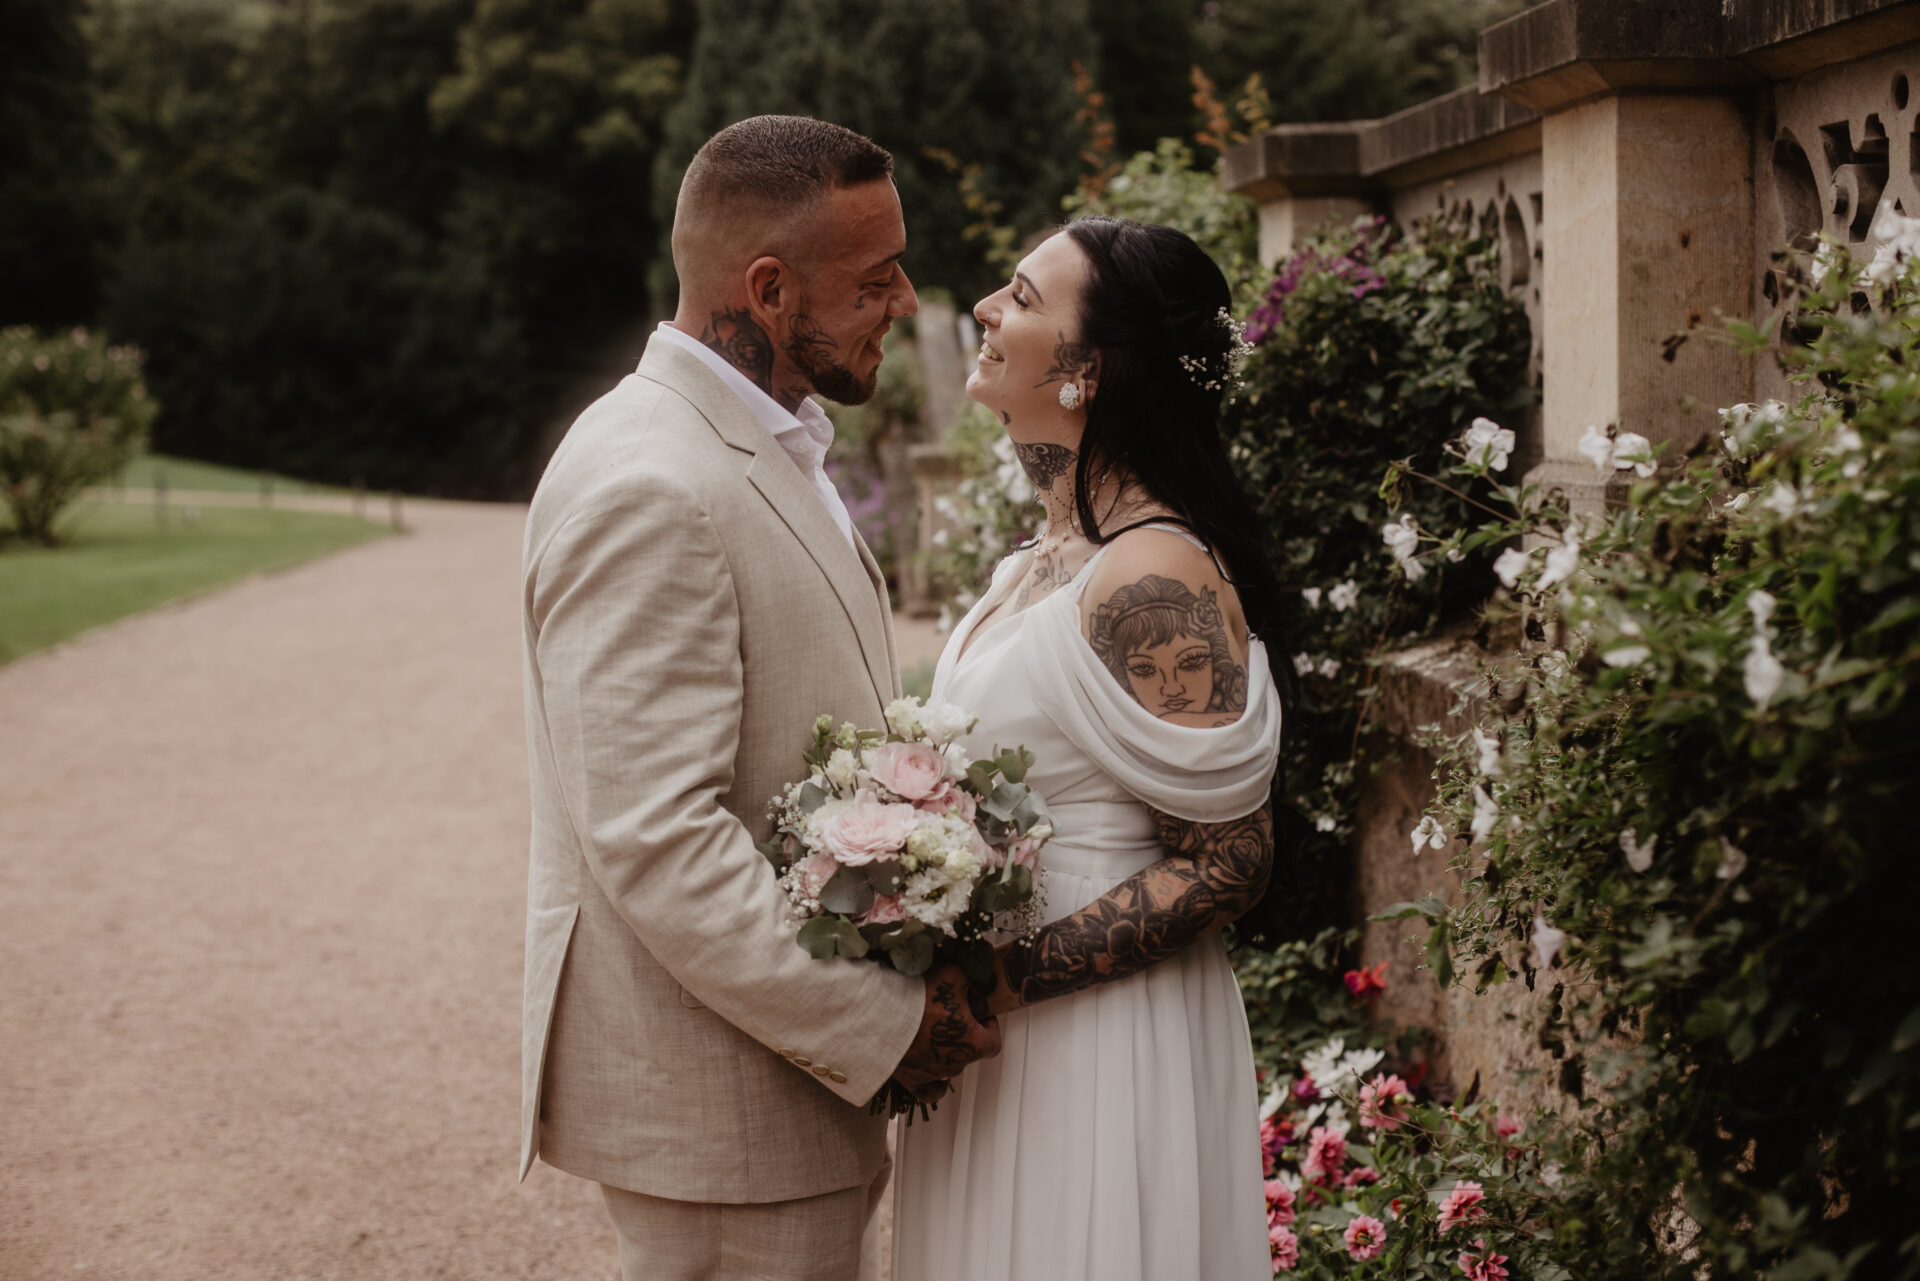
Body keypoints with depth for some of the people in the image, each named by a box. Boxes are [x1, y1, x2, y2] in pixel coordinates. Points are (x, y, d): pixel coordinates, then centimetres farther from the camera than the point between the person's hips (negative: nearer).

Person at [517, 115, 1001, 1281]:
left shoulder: (763, 447, 12)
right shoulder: (646, 493, -22)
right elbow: (658, 843, -26)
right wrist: (881, 1024, -20)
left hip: (800, 1041, 10)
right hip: (715, 1097, -10)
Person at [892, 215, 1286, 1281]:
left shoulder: (1153, 580, -20)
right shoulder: (1044, 560, 8)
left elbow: (1225, 866, -20)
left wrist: (1002, 980, -23)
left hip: (1098, 1049, -9)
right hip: (996, 1034, 9)